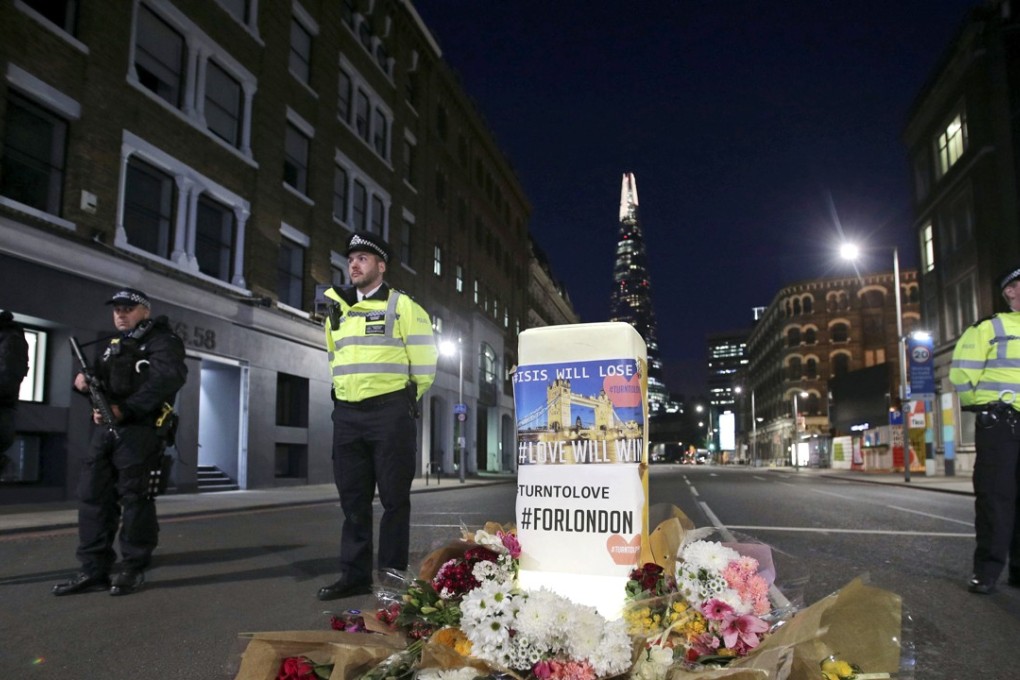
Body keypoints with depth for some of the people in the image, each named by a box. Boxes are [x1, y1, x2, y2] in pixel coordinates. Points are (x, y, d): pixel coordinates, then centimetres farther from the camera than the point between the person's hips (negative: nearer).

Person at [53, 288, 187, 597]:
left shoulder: (162, 341, -1)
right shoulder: (114, 344, 26)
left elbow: (167, 379, -18)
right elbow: (100, 380, 30)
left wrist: (126, 409, -25)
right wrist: (85, 380, 5)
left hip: (138, 430, -8)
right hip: (105, 429, 8)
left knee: (134, 497, -4)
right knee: (93, 495, 6)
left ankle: (133, 569, 5)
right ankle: (94, 569, 13)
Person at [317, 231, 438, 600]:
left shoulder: (403, 306, -2)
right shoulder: (337, 310, 15)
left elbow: (423, 365, -3)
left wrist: (402, 401, 3)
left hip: (390, 414, -5)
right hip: (347, 415, 6)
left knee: (394, 498, 0)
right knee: (353, 498, 9)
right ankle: (354, 575, 18)